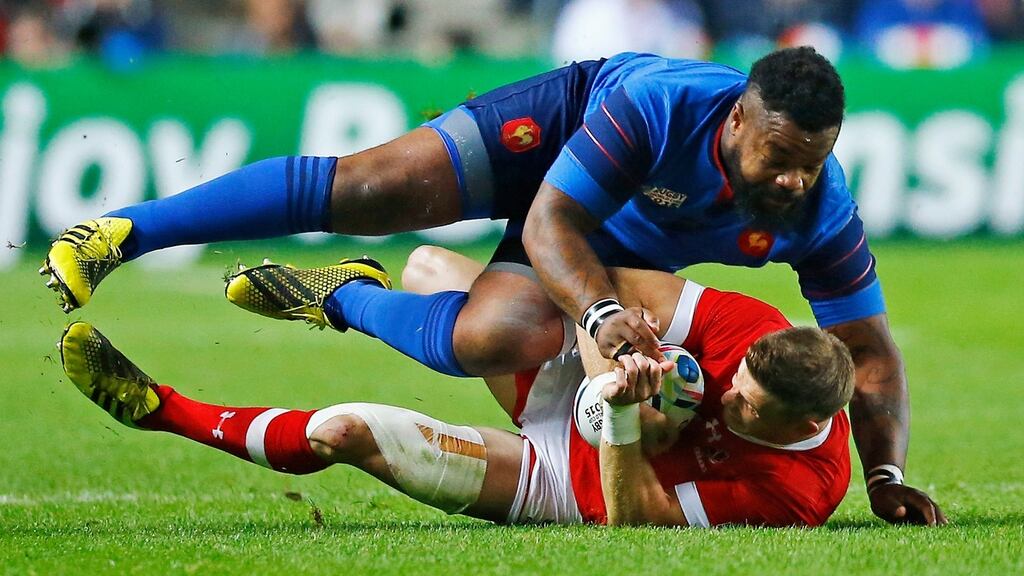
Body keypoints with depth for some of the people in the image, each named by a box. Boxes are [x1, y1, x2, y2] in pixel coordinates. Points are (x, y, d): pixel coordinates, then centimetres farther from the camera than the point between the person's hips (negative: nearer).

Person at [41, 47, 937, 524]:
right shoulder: (657, 105, -39)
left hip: (622, 251, 3)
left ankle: (347, 304, 9)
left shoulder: (823, 210, -30)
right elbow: (550, 223, -38)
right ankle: (121, 233, -9)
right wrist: (599, 313, -57)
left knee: (487, 340, -25)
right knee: (365, 191, -21)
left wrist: (887, 472, -35)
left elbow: (869, 350, -21)